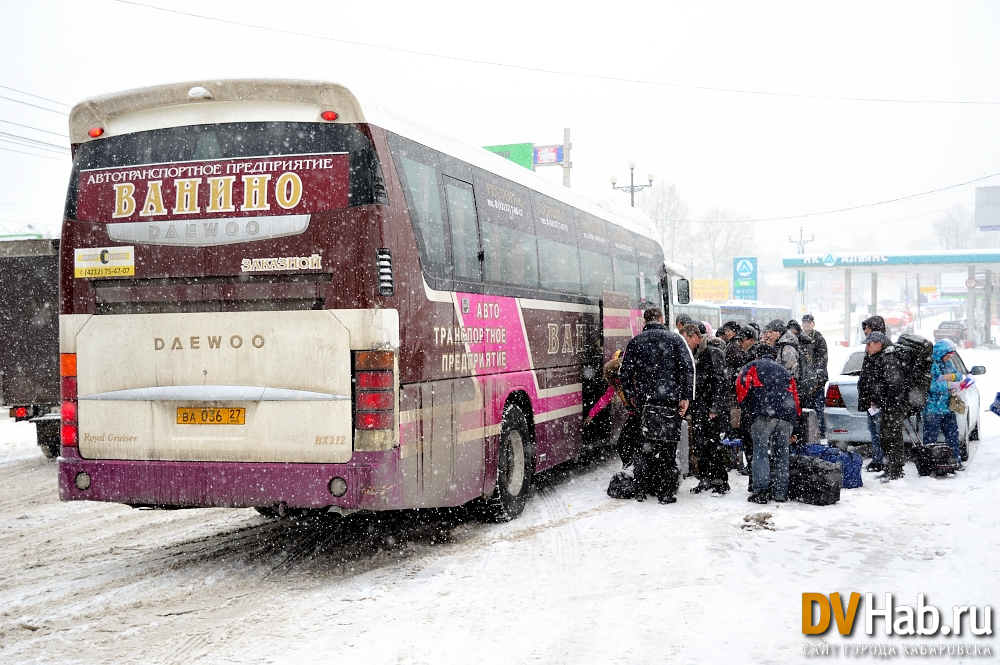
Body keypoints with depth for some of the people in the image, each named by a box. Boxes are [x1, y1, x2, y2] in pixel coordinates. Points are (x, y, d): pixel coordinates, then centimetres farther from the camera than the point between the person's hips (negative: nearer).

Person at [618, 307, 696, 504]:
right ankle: (666, 492, 2)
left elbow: (624, 373, 5)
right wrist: (686, 397, -5)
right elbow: (688, 368, -6)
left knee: (643, 444, 10)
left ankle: (641, 490, 14)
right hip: (669, 399, -2)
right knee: (667, 446, 3)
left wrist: (630, 396, 18)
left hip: (643, 400, 2)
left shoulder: (636, 342, 7)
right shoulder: (675, 339, 2)